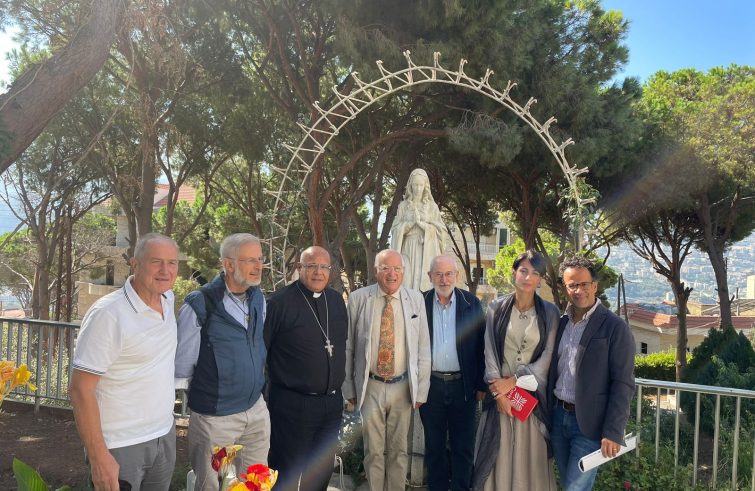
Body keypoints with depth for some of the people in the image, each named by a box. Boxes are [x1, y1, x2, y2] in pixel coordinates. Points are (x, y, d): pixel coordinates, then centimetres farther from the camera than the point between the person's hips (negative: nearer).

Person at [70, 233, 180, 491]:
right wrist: (99, 457, -19)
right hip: (121, 448, -6)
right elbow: (81, 390, -18)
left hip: (165, 436, 7)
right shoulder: (108, 314, -20)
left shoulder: (168, 299, 1)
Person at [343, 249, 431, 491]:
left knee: (399, 449, 15)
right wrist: (349, 388, 1)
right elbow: (347, 347, -1)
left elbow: (423, 348, 2)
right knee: (374, 451, 12)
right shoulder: (358, 299, -6)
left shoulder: (416, 299, -1)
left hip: (403, 387, 1)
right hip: (370, 387, -1)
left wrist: (421, 389, 1)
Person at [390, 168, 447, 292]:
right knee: (407, 280, -9)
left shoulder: (432, 206, 9)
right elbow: (395, 229, 4)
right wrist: (411, 222, -10)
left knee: (426, 281, -9)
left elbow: (440, 230, 4)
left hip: (427, 250, 0)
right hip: (408, 250, 0)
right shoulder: (403, 205, 9)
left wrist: (422, 223, -9)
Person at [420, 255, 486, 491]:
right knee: (434, 445, 14)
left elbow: (480, 346, 1)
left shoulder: (472, 303, -1)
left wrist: (481, 384, 0)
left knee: (464, 447, 10)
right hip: (430, 385, 0)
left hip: (463, 385, 0)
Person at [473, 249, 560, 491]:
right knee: (498, 455, 5)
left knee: (531, 457, 6)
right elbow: (490, 351, -2)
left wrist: (514, 380, -11)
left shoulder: (549, 312, -1)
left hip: (533, 393, 0)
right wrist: (498, 391, -10)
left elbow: (548, 356, -4)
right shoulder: (497, 308, 1)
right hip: (500, 391, 1)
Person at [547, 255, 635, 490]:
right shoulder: (560, 323, 7)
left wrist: (612, 433, -16)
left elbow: (623, 385, -13)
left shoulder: (615, 327, -10)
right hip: (558, 417, 6)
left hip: (589, 423, -6)